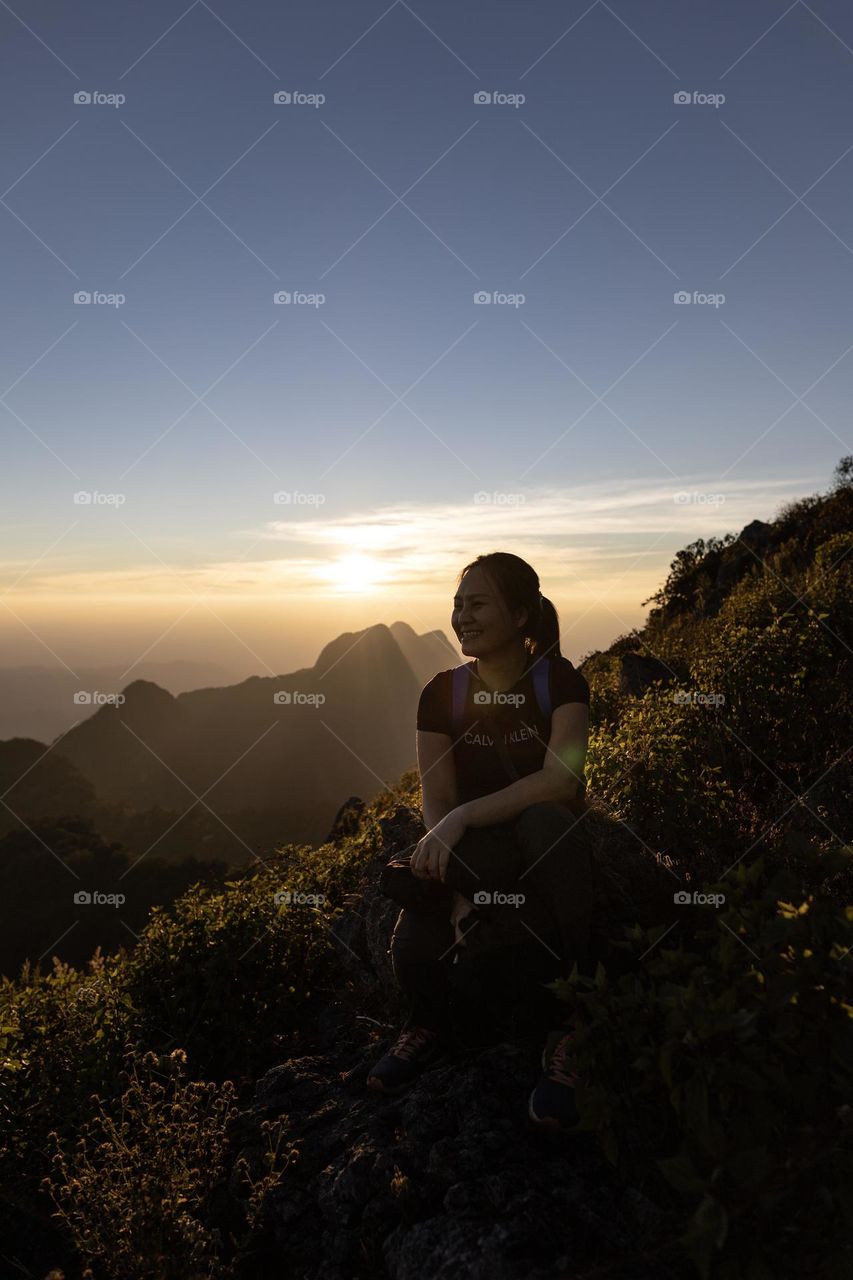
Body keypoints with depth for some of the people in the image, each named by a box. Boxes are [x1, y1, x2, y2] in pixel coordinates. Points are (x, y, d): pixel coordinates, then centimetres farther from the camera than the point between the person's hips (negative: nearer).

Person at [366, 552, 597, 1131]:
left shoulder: (560, 681, -7)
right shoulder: (443, 693, 0)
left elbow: (562, 778, -24)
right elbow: (437, 803, -7)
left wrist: (464, 817, -34)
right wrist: (458, 888, -24)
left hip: (552, 856, -1)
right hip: (475, 862, 1)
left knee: (544, 822, -39)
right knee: (414, 948, -33)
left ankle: (571, 1026, -22)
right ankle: (431, 1026, 7)